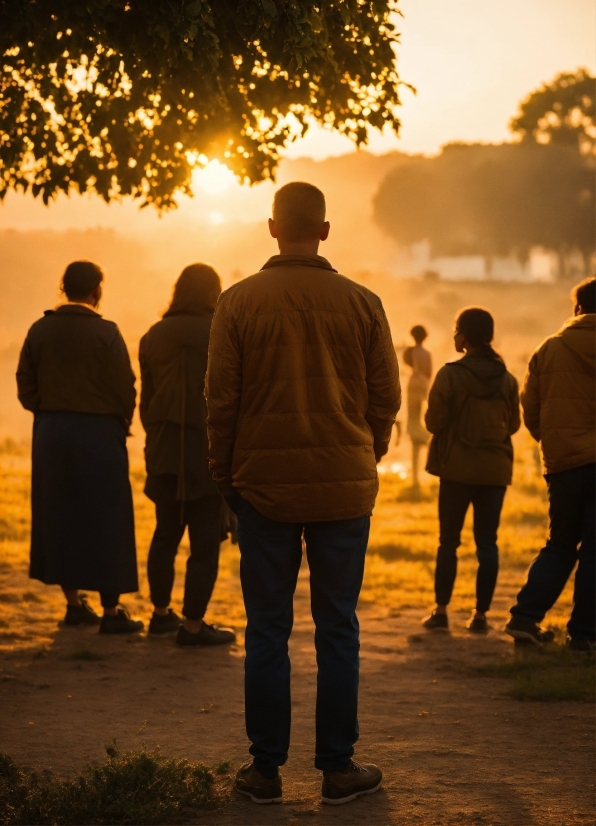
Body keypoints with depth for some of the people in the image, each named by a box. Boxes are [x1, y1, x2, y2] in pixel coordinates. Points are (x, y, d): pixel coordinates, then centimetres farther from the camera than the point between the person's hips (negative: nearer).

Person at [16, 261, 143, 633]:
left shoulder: (39, 331, 2)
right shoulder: (106, 333, -11)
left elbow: (27, 388, 3)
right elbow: (125, 389, -10)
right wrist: (121, 425, 7)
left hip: (50, 434, 5)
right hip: (99, 432, -4)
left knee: (59, 518, 13)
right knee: (103, 520, 1)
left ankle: (74, 603, 19)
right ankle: (111, 611, 2)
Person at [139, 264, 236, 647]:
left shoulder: (154, 336, 7)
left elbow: (146, 398, 12)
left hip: (163, 447, 6)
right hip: (207, 446, -6)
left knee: (166, 532, 18)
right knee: (205, 540, -2)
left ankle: (161, 613, 27)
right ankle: (193, 626, -3)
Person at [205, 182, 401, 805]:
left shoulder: (239, 302, -3)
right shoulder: (362, 304, -1)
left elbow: (221, 400, -2)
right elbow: (386, 398, 4)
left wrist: (226, 478, 8)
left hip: (264, 490, 0)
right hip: (345, 492, 1)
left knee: (267, 632, 6)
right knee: (337, 631, 7)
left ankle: (265, 769, 9)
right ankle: (338, 768, 10)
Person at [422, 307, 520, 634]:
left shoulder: (451, 375, -10)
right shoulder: (507, 378, 3)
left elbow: (433, 421, -9)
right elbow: (513, 424, 10)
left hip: (458, 467, -3)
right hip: (496, 469, 3)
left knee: (448, 541, 6)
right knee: (487, 542, 7)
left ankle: (441, 612, 4)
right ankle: (481, 614, 7)